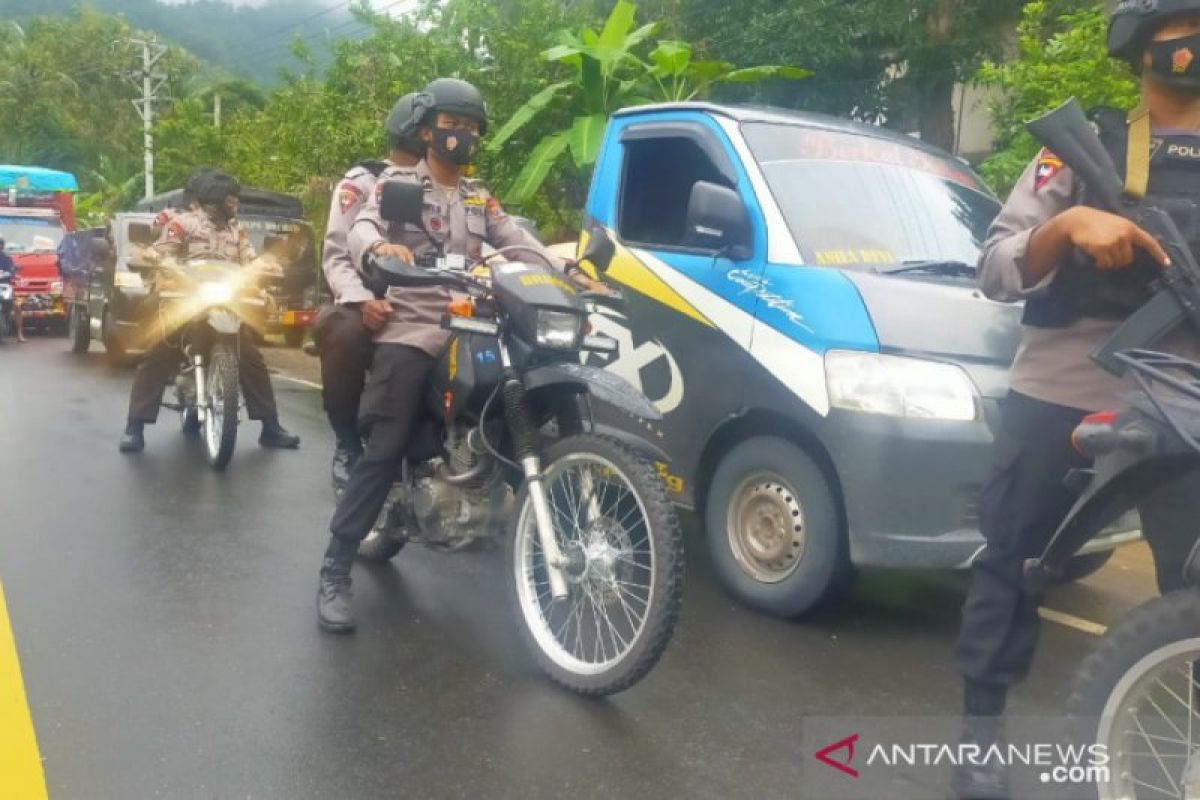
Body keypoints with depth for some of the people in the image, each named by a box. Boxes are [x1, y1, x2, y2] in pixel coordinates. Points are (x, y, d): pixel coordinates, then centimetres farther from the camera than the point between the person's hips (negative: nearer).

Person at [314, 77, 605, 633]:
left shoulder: (481, 200, 23)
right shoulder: (398, 182, 6)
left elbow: (520, 242, 12)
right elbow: (361, 229, -11)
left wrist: (569, 274, -6)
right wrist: (378, 247, -37)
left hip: (468, 335, 6)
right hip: (409, 332, -5)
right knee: (385, 451, -13)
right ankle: (335, 571, -9)